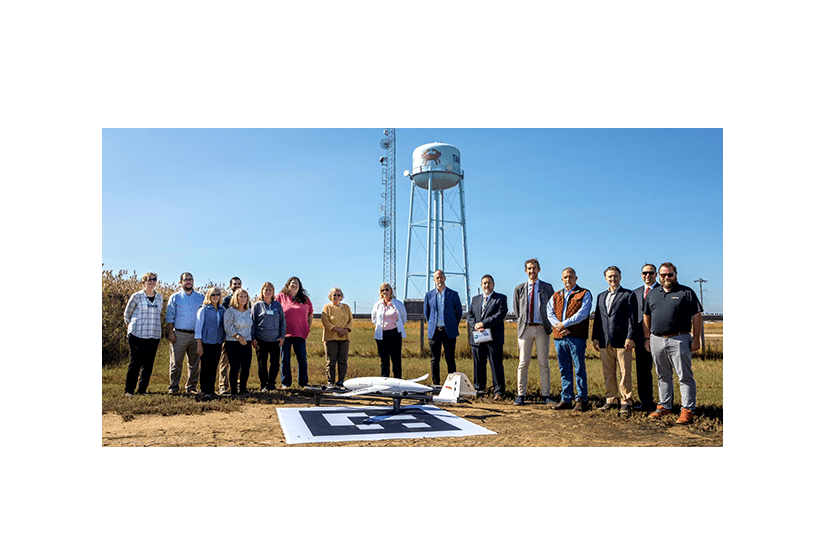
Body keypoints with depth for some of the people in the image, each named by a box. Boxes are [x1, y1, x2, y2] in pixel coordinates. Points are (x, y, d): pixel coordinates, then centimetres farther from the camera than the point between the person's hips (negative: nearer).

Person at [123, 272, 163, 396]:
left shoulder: (160, 298, 10)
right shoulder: (136, 296, 0)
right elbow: (127, 314, 10)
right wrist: (130, 328, 9)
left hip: (154, 335, 3)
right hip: (138, 335, -3)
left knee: (148, 363, 4)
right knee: (135, 362, -2)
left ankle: (142, 389, 14)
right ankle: (129, 390, 10)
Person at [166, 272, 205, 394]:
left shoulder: (201, 297, 12)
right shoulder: (175, 297, 7)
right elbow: (170, 316, 4)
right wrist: (171, 332, -6)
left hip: (196, 335, 2)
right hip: (179, 334, -2)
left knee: (195, 362, 5)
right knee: (176, 362, -2)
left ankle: (191, 387, 14)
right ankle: (173, 387, 7)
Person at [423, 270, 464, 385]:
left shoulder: (453, 294, 3)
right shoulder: (429, 295, 7)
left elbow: (459, 312, 11)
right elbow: (426, 312, 17)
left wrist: (454, 326, 8)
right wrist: (432, 325, 12)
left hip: (449, 331, -1)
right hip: (434, 331, 2)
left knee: (450, 359, 1)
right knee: (434, 359, 5)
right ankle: (435, 384, 13)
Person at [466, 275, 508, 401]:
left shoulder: (501, 298, 5)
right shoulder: (475, 299, 19)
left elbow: (500, 314, -9)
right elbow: (469, 315, 11)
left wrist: (483, 323, -15)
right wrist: (476, 327, -8)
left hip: (494, 339, -4)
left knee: (496, 366, -4)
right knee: (478, 366, 8)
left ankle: (499, 392, 2)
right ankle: (478, 389, 20)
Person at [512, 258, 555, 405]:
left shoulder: (547, 288, 8)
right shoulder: (519, 289, 10)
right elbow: (516, 309, 17)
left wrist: (549, 325, 3)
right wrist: (522, 323, 9)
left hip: (542, 328, 0)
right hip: (525, 328, 1)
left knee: (544, 363, 2)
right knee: (523, 363, 0)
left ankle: (546, 395, 9)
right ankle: (520, 395, 5)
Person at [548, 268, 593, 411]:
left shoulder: (584, 294, 4)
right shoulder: (556, 296, 19)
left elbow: (582, 314, -9)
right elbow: (550, 313, 7)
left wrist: (564, 324, -12)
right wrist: (559, 326, -10)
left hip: (576, 337, -5)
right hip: (559, 337, 5)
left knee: (580, 369, -1)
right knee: (564, 370, 9)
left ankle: (581, 400, 7)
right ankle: (566, 399, 16)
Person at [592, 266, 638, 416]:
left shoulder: (628, 295, 3)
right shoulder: (601, 296, 19)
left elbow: (632, 318, -4)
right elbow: (597, 318, 18)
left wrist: (630, 338, -12)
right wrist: (595, 337, 10)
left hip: (622, 341, -5)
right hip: (605, 341, 5)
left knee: (625, 373, -2)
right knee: (608, 374, 9)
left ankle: (626, 402, 6)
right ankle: (611, 400, 18)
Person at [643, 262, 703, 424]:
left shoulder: (686, 292, 1)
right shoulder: (652, 294, 14)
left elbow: (697, 316, -1)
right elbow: (647, 317, 18)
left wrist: (696, 339, -7)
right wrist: (647, 338, 12)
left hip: (679, 340, -4)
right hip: (656, 340, 5)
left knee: (685, 377, -2)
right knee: (663, 376, 13)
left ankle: (688, 410, 4)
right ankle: (664, 406, 22)